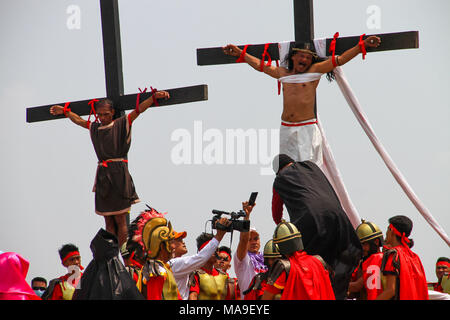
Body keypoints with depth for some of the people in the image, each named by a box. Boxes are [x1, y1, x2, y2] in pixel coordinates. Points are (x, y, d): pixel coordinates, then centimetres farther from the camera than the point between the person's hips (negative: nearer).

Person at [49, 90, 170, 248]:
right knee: (108, 220, 3)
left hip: (119, 175, -5)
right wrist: (65, 111, 46)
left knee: (120, 219, -5)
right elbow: (78, 120, 34)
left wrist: (154, 97, -16)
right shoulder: (94, 128, 17)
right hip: (102, 175, 5)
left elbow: (139, 109, -5)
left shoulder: (122, 124, 4)